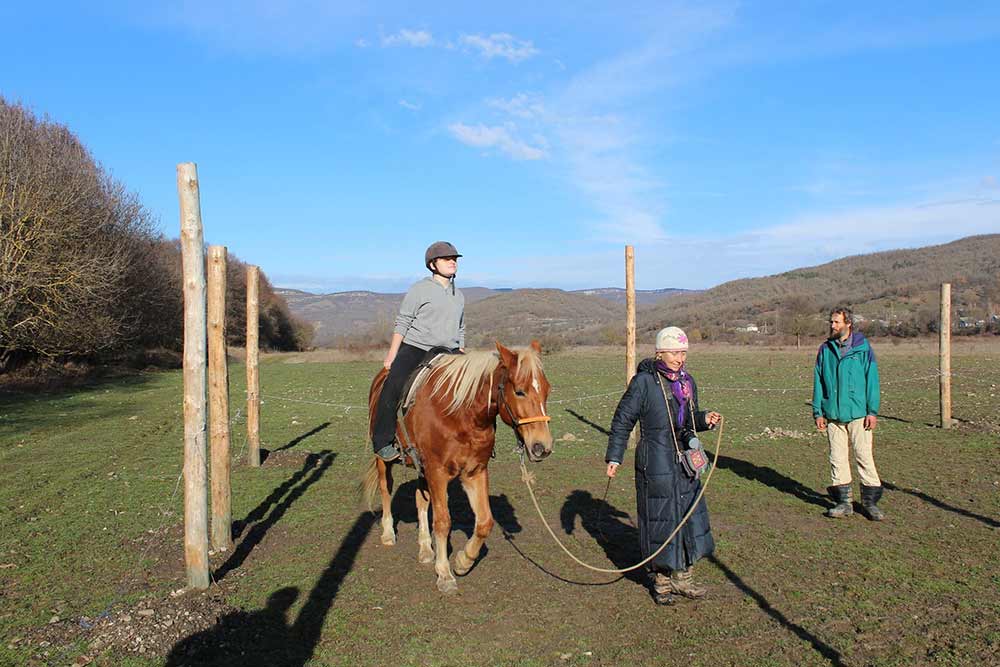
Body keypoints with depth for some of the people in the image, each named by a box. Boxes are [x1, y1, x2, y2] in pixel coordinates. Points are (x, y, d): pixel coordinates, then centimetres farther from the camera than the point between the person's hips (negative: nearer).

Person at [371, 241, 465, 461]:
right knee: (392, 388, -26)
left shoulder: (459, 296, 17)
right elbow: (402, 323, -2)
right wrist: (391, 356, -7)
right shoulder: (420, 289, -2)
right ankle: (383, 442, -14)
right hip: (414, 350, -5)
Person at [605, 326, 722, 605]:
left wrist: (705, 419, -1)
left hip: (686, 465, 7)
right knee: (660, 520, 4)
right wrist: (614, 457, -11)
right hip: (656, 467, -7)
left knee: (690, 517, 14)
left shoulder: (687, 381, 7)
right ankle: (662, 581, 22)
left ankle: (682, 578, 31)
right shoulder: (644, 382, -13)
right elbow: (622, 421, -9)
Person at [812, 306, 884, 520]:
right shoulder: (825, 349, 8)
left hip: (858, 413, -3)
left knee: (864, 455, -2)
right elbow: (818, 381, 11)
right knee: (837, 458, 6)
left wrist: (872, 411, -6)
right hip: (833, 414, 3)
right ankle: (843, 501, 15)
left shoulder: (863, 347, -1)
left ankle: (871, 501, 9)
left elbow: (872, 379, -1)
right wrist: (818, 411, 6)